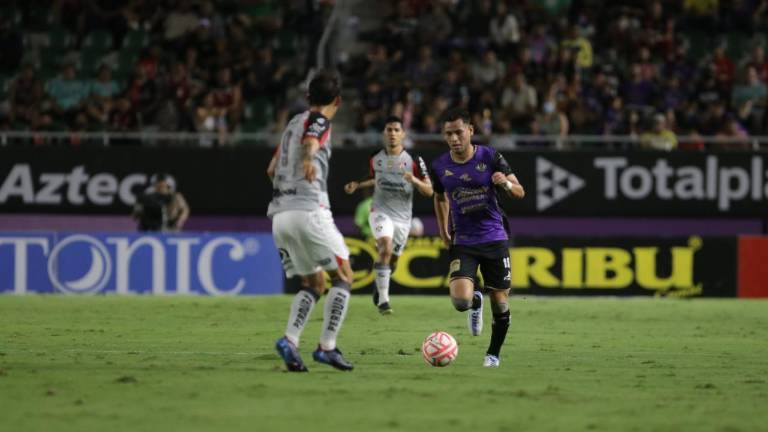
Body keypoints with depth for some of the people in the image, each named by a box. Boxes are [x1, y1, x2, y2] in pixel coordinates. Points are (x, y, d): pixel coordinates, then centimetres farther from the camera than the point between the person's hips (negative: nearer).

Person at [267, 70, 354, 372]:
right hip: (309, 209, -8)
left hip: (280, 214, 8)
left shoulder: (294, 122, 23)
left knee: (313, 284, 13)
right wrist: (309, 160, -48)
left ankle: (289, 341, -8)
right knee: (343, 277, 3)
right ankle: (327, 347, -6)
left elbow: (272, 169, 35)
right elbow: (310, 141, -26)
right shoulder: (318, 121, -1)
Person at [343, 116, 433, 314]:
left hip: (403, 218, 1)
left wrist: (414, 180, -24)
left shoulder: (413, 160, -6)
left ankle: (379, 287, 45)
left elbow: (429, 191, -6)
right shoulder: (375, 159, 1)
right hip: (381, 212, -1)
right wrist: (358, 185, 6)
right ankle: (383, 299, -25)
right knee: (386, 248, -27)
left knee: (391, 261, 12)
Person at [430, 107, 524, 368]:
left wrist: (506, 184, -27)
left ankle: (493, 354, 26)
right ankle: (476, 303, 17)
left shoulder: (490, 157, -7)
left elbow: (519, 192, -4)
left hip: (494, 238, 0)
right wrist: (443, 232, 13)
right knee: (460, 301, -20)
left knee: (500, 303, 4)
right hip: (462, 242, 0)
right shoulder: (439, 167, -1)